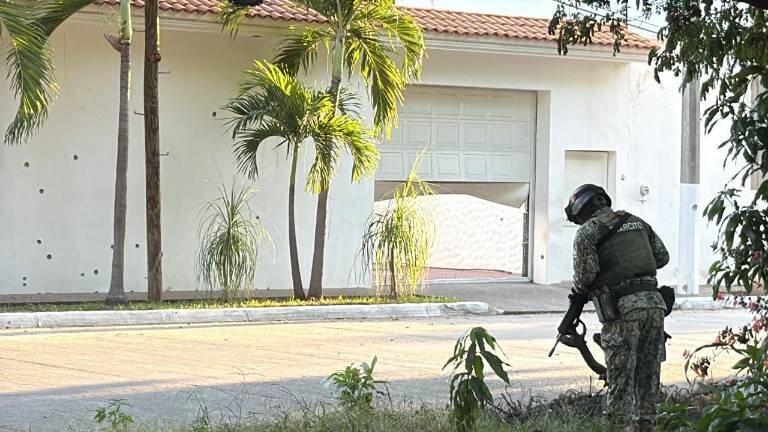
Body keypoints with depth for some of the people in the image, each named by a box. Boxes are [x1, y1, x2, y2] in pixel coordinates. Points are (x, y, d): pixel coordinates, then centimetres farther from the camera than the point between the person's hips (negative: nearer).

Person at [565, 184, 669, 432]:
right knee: (648, 373, 13)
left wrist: (579, 289, 11)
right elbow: (662, 256, 18)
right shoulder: (636, 221, 18)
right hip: (654, 303, 6)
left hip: (623, 308, -6)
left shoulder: (588, 231, 0)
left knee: (620, 377, 0)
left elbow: (585, 272, -9)